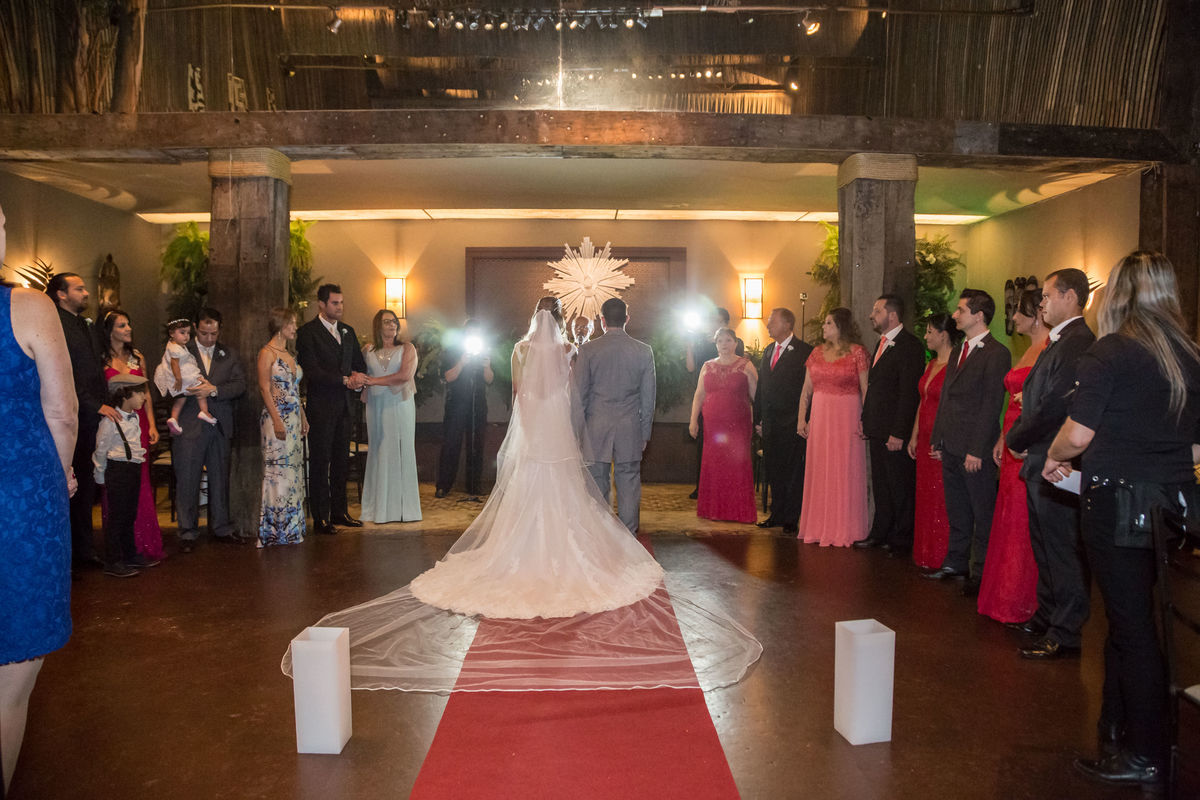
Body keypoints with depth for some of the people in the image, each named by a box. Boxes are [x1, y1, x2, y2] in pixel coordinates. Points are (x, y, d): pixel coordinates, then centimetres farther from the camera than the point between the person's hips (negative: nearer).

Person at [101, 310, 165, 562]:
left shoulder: (137, 356, 14)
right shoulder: (102, 359, -1)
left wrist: (152, 425, 8)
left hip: (138, 423, 4)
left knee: (140, 482, 3)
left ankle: (145, 543, 8)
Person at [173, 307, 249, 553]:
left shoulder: (229, 354, 11)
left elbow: (240, 385, 0)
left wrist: (214, 389, -13)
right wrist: (190, 389, -13)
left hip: (220, 426, 3)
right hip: (189, 426, -3)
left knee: (220, 479, 11)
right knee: (187, 480, -1)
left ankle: (222, 528, 22)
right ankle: (188, 533, 9)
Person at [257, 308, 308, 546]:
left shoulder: (288, 354, 16)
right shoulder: (267, 353, -7)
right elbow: (265, 389, -13)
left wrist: (303, 417, 15)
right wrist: (277, 420, -19)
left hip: (294, 419, 8)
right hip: (276, 418, -8)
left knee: (294, 471, 9)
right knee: (277, 471, -5)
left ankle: (291, 526, 17)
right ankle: (275, 529, 2)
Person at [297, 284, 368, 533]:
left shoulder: (348, 331, 14)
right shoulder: (307, 332, -7)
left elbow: (359, 363, 19)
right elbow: (311, 371, -15)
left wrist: (358, 377, -3)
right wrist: (345, 380, -18)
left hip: (344, 404, 7)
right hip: (321, 406, -6)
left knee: (342, 461, 11)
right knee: (320, 462, -1)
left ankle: (340, 511, 21)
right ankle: (320, 518, 5)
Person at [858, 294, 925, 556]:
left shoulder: (910, 345, -14)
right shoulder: (882, 343, 16)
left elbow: (909, 393, -18)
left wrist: (898, 433, -20)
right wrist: (865, 421, 14)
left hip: (896, 432, -9)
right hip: (877, 430, 9)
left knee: (900, 488, 2)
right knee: (880, 485, 16)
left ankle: (901, 540, 12)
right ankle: (880, 534, 26)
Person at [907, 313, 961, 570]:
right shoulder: (932, 364, 14)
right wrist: (914, 436, 17)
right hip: (925, 441, 9)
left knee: (942, 500, -2)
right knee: (925, 498, 14)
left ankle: (942, 557, 9)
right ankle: (925, 554, 24)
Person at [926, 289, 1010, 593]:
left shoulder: (996, 354, -11)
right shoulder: (958, 352, 16)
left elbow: (991, 405, -16)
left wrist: (977, 450, -18)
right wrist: (938, 439, 13)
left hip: (975, 450, -8)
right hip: (951, 448, 8)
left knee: (982, 513, 2)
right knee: (956, 511, 17)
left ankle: (981, 573, 11)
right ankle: (956, 562, 28)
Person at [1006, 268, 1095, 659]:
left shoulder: (1078, 343, -18)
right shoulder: (1057, 343, 15)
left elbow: (1055, 407, -23)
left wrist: (1016, 438, -9)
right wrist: (1019, 438, 5)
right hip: (1039, 462, 10)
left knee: (1063, 550, -1)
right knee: (1045, 546, 20)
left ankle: (1065, 635, 8)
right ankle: (1046, 618, 33)